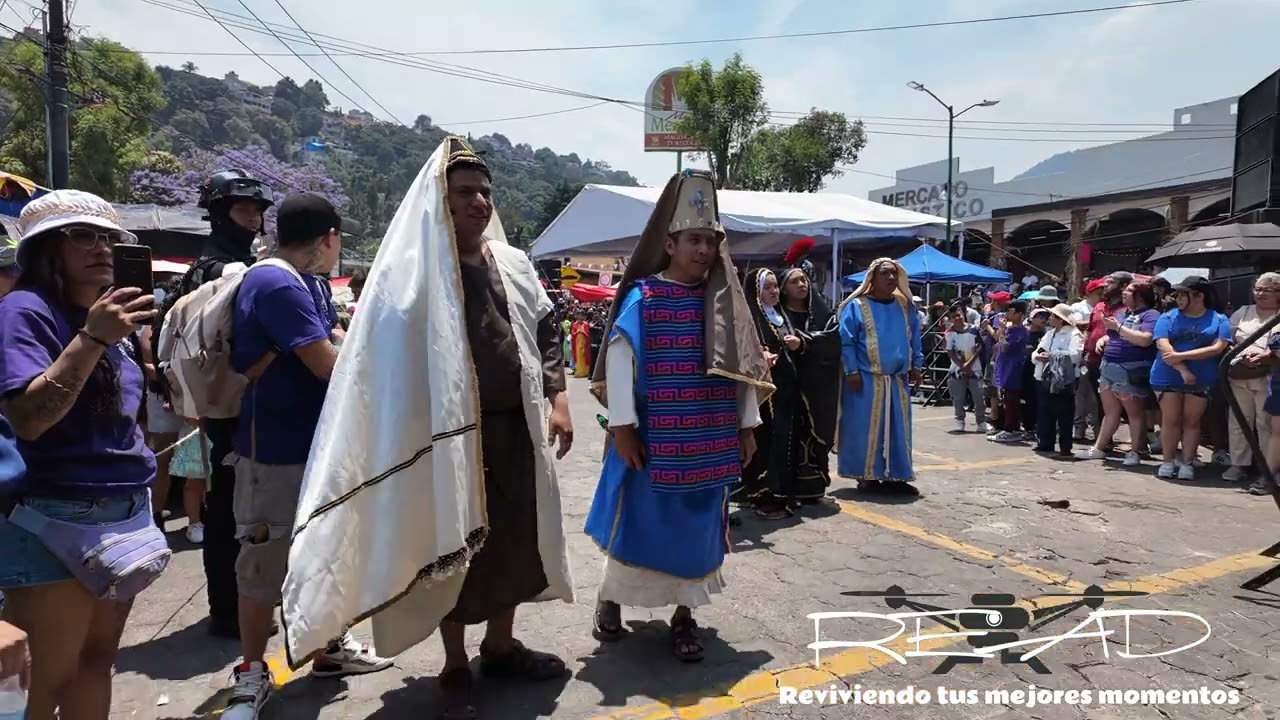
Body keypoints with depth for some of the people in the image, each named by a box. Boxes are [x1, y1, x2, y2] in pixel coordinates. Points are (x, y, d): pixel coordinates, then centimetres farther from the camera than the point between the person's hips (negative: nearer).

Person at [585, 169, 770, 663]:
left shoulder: (725, 301, 6)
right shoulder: (642, 296, -6)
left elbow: (745, 364, 10)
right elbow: (619, 358, -11)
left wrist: (747, 426, 8)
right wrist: (622, 425, -15)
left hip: (712, 441, 4)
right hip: (654, 438, -3)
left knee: (698, 526, 11)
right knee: (639, 520, 9)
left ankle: (684, 614, 27)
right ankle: (610, 598, 33)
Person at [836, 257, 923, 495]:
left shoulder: (905, 306, 12)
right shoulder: (856, 306, -5)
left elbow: (914, 339, 18)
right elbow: (846, 341, -7)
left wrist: (915, 365, 9)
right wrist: (852, 371, -13)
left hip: (897, 381, 5)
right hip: (866, 380, -5)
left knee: (897, 429, 8)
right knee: (865, 428, -2)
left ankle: (894, 476, 17)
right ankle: (865, 475, 9)